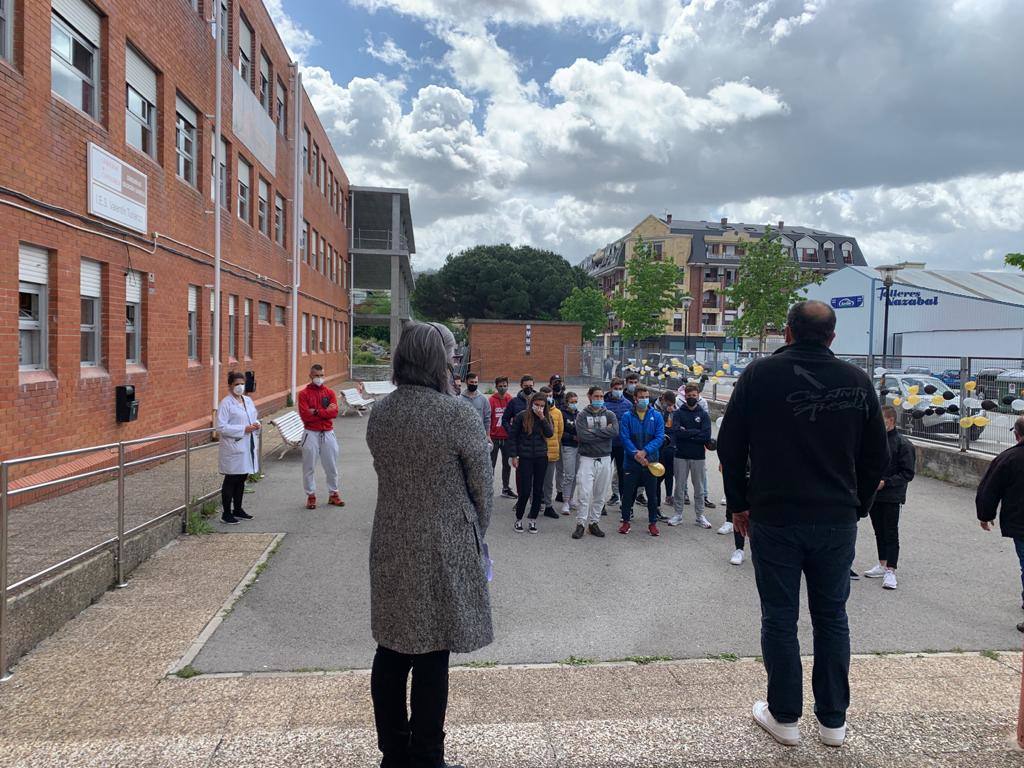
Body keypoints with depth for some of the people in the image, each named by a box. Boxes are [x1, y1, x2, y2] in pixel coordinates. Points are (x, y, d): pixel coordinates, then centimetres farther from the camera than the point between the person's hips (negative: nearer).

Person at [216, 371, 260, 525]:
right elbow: (221, 427, -16)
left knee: (242, 479, 14)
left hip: (248, 447, 7)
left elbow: (254, 418, 22)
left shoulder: (248, 400, 12)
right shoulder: (226, 403, -10)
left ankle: (237, 509, 26)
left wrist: (256, 425, -2)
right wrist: (244, 429, -19)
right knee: (231, 480, 0)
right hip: (233, 447, -7)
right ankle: (226, 513, 9)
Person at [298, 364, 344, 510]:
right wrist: (325, 412, -11)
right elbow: (305, 415, -14)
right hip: (311, 434, -2)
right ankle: (311, 496, 14)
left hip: (328, 433, 3)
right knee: (309, 466, 3)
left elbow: (334, 412, -8)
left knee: (331, 466, 9)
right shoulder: (304, 393, -2)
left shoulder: (330, 392, 6)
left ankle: (333, 494, 21)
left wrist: (316, 412, -15)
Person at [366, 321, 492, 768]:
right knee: (431, 658, 7)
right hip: (443, 551, -6)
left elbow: (388, 474, 8)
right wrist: (475, 537, 7)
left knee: (392, 650, 17)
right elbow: (482, 487, -9)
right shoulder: (457, 414, -17)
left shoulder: (378, 414, 0)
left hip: (390, 548, 6)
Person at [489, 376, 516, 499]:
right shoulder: (492, 400, -8)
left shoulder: (511, 400, 2)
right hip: (494, 437, -4)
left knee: (507, 464, 13)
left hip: (507, 437, 4)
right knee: (491, 464, 4)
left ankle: (506, 488, 25)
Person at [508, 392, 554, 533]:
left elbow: (550, 434, -9)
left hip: (541, 458, 3)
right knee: (525, 491, -4)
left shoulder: (547, 418, 6)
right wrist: (513, 455, -5)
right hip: (524, 458, -3)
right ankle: (518, 519, 14)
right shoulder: (522, 416, -5)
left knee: (538, 491, 6)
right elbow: (512, 436, -2)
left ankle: (533, 520, 19)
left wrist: (542, 418, -17)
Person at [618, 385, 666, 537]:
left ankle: (653, 523, 21)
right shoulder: (627, 416, -1)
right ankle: (626, 521, 21)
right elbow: (624, 438, -7)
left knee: (652, 494, 8)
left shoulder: (657, 416, 1)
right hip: (631, 462, -1)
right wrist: (636, 454, -19)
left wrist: (644, 452, -19)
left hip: (651, 461, 1)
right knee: (628, 493, 7)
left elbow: (660, 437, -7)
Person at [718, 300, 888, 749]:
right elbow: (877, 457, 7)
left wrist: (739, 504, 7)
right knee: (832, 617, 15)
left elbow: (729, 446, -3)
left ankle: (784, 717, 19)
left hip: (774, 518, -3)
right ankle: (833, 721, 25)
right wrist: (855, 506, 17)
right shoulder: (857, 381, 2)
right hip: (838, 522, 3)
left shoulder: (760, 374, -6)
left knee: (780, 618, 8)